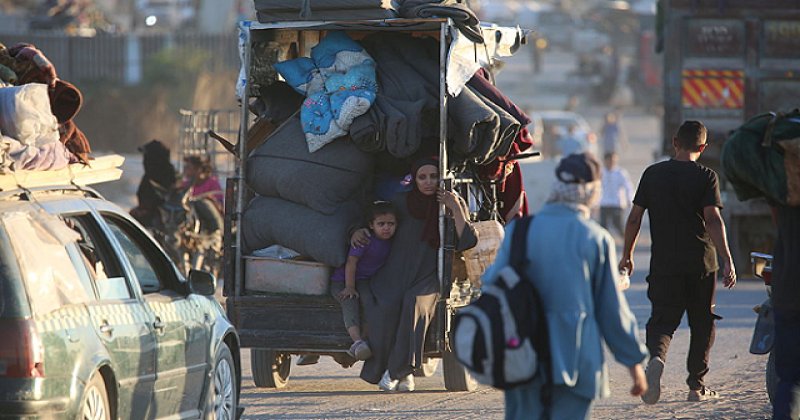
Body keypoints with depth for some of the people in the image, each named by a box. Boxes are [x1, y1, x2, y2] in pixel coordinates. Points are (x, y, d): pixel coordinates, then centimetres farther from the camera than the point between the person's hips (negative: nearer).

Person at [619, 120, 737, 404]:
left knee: (662, 320, 2)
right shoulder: (706, 177, -4)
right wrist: (727, 260, -18)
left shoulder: (653, 174, 5)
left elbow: (634, 217, 6)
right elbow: (713, 220, -15)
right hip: (701, 263, -1)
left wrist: (627, 255, 17)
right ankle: (697, 385, 17)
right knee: (702, 324, 13)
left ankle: (656, 356, -30)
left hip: (663, 264, 1)